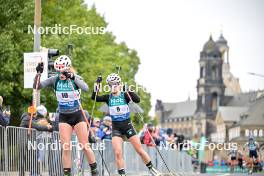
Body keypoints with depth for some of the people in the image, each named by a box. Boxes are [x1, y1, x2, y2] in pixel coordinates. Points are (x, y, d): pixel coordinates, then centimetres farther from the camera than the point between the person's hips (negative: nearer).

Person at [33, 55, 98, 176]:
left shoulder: (76, 78, -11)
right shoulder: (55, 80, -4)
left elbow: (86, 88, -31)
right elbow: (36, 86, -9)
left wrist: (73, 77, -42)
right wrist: (38, 73, -26)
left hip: (77, 115, -2)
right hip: (63, 117, 2)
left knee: (85, 146, -1)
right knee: (65, 147, -6)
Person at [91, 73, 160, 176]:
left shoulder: (125, 95, -5)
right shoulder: (108, 97, 2)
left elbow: (137, 100, -20)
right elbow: (94, 98, -9)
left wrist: (128, 91, -31)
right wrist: (97, 85, -18)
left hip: (127, 125, -1)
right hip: (116, 128, 1)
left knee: (140, 150, 1)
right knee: (117, 153, -14)